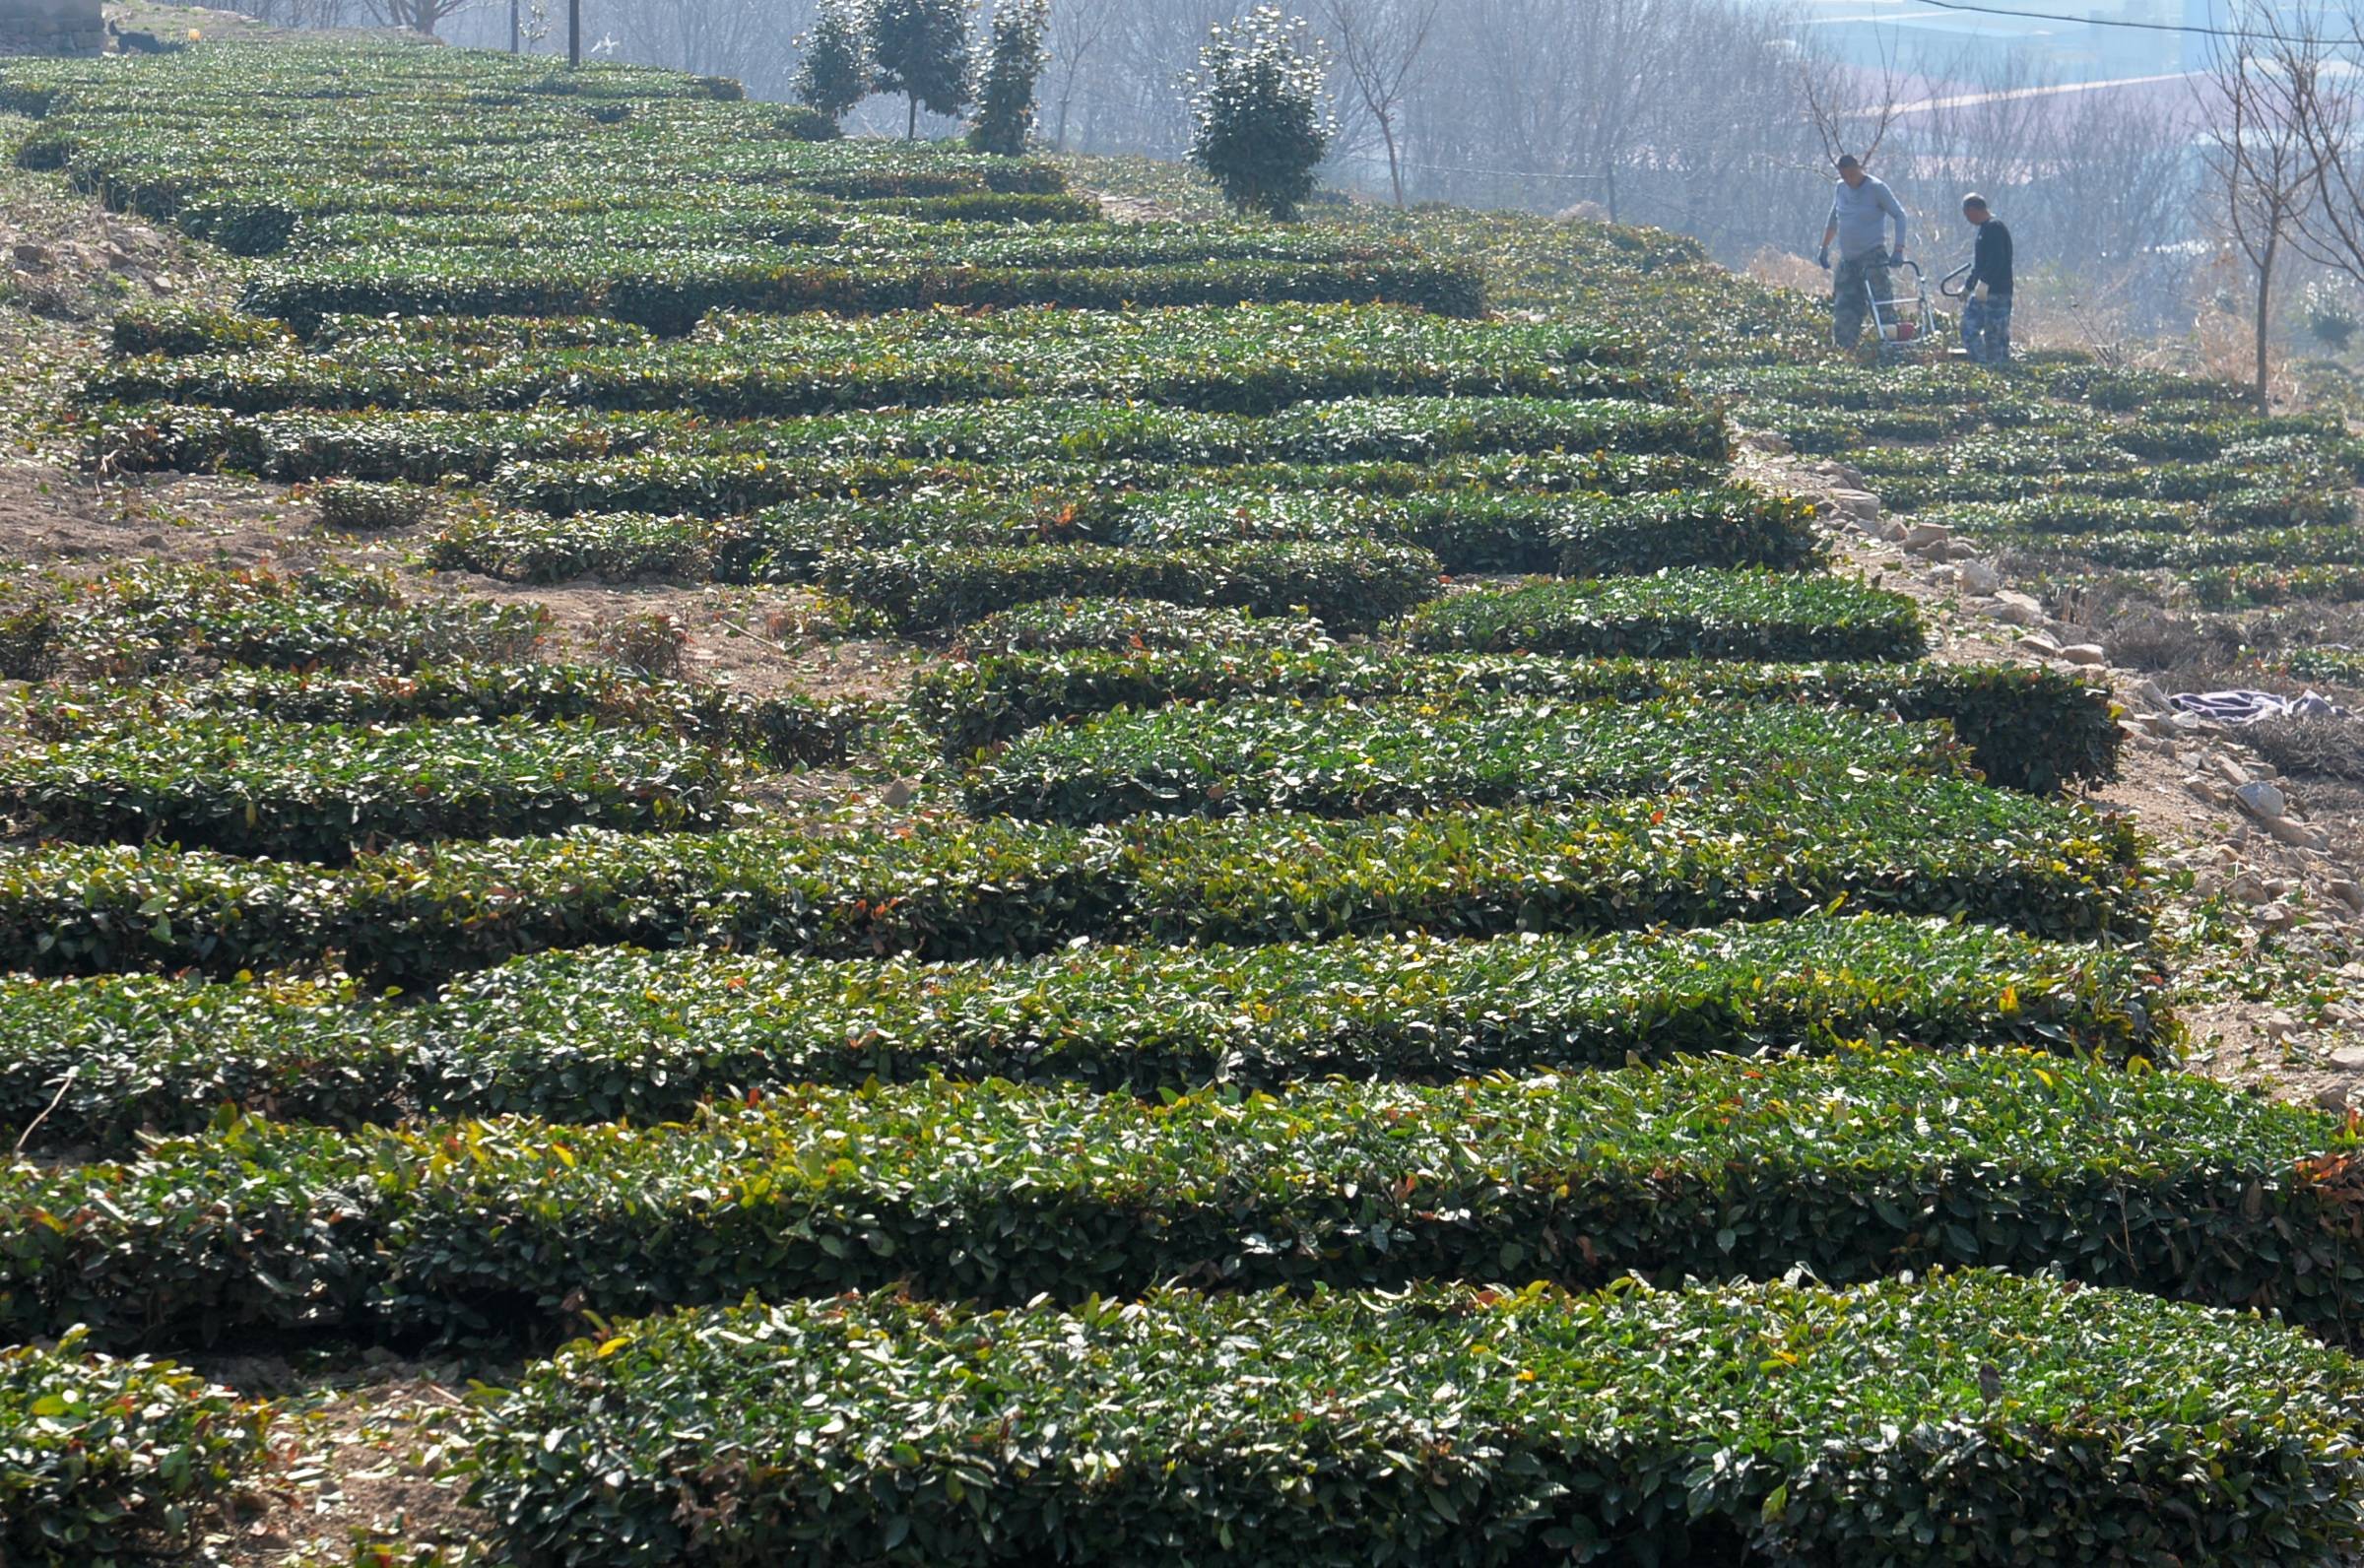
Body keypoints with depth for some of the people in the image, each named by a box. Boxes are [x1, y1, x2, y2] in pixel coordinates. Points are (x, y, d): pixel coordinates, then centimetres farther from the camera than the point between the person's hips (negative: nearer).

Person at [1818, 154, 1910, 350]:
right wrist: (1825, 248, 23)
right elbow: (1833, 219, 24)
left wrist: (1898, 250, -20)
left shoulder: (1876, 188, -8)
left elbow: (1899, 215, -10)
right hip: (1847, 260, 6)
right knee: (1843, 311, 5)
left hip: (1873, 258, -6)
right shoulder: (1840, 189, 10)